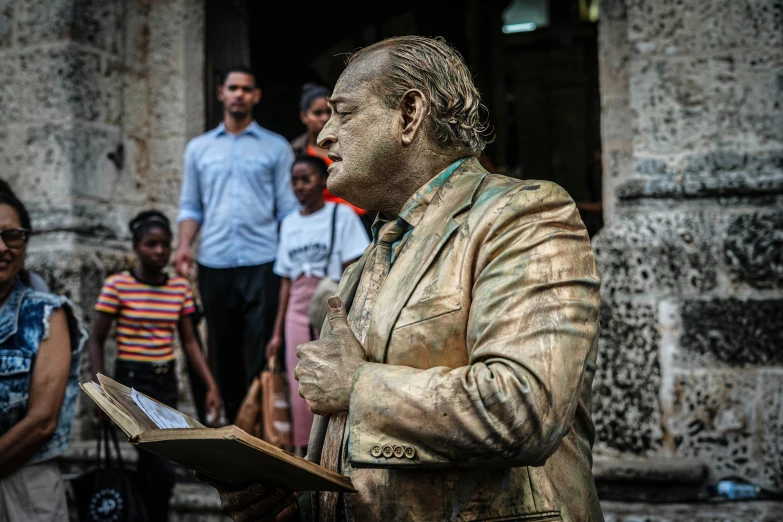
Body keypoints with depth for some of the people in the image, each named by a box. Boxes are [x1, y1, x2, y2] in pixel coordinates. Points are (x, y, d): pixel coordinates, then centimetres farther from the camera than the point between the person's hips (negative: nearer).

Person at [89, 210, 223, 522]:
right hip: (132, 380, -5)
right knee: (163, 470, -12)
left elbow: (189, 342, 7)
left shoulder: (180, 287, 2)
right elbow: (97, 341, -4)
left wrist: (211, 386, 0)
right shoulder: (117, 286, -10)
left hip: (166, 381, 5)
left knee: (150, 464, 14)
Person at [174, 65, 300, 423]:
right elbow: (191, 206, 15)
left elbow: (288, 208, 5)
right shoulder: (199, 148, 16)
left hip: (262, 262, -2)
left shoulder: (276, 147, 9)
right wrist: (184, 245, -3)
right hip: (214, 263, 3)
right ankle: (231, 420, 17)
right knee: (223, 347, 7)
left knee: (261, 351, -6)